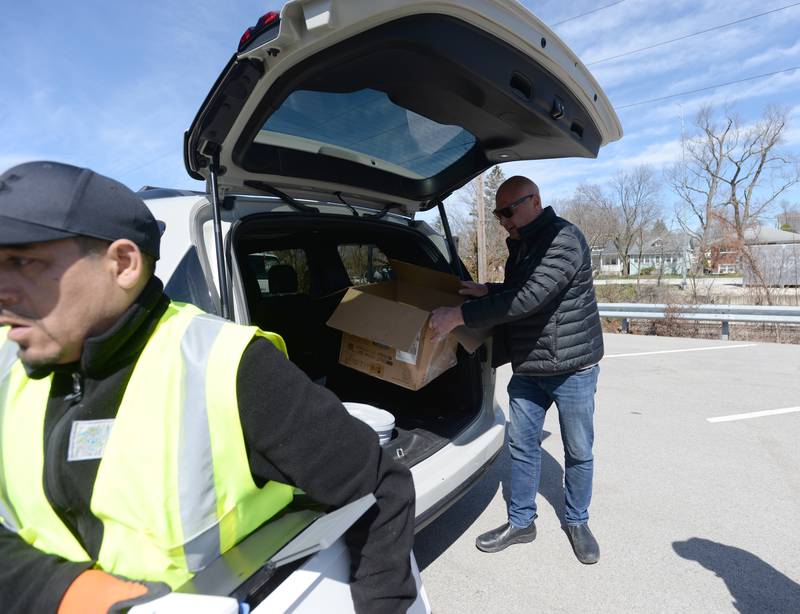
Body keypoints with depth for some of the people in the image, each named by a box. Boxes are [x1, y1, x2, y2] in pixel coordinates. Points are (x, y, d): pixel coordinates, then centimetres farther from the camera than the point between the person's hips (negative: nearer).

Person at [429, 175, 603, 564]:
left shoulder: (563, 240, -19)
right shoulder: (519, 244, 9)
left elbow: (529, 298, -31)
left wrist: (460, 315, -31)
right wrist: (487, 291, 2)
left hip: (572, 368, -7)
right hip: (527, 369, 7)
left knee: (578, 451, 11)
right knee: (522, 447, 12)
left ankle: (577, 523, 33)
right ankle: (521, 523, 29)